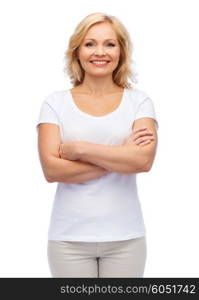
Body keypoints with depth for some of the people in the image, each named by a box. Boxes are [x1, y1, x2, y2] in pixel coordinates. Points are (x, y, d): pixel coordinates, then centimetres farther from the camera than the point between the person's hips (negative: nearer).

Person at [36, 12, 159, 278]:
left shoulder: (139, 101, 1)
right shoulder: (56, 102, 0)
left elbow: (144, 160, -13)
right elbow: (51, 169, -11)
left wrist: (78, 148, -13)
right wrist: (121, 157, -12)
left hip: (126, 237, 1)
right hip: (69, 237, 0)